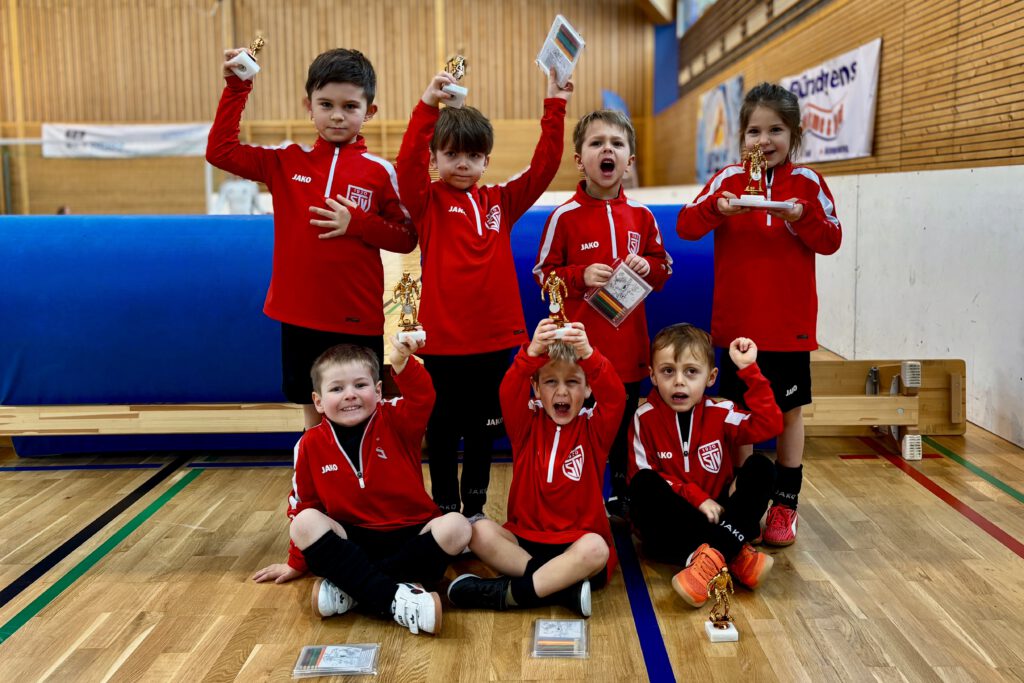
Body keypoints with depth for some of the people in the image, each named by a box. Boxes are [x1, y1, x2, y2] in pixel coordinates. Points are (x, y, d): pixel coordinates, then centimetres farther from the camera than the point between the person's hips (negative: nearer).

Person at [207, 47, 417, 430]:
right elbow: (220, 151, 3)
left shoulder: (380, 172, -3)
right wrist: (236, 89, -2)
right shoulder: (287, 162, 3)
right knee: (314, 419, 14)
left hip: (359, 320, -2)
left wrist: (357, 224, -15)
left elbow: (406, 238, 0)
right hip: (299, 316, 2)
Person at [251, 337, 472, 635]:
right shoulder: (311, 444, 0)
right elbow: (302, 505, 9)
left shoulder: (395, 421, -4)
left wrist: (402, 363, -45)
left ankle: (349, 587, -28)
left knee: (456, 527, -28)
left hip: (411, 537, -1)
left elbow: (422, 399, -25)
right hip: (353, 542, 1)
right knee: (305, 524, -25)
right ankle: (394, 598, -38)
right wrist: (296, 564, 16)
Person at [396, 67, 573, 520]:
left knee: (483, 430, 16)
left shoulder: (500, 202, 7)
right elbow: (407, 164, -20)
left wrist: (555, 107, -7)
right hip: (442, 340, -3)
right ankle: (446, 511, 25)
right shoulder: (427, 202, -2)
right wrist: (428, 105, -30)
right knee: (443, 431, 10)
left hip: (495, 338, 4)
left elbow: (543, 167, 0)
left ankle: (474, 509, 31)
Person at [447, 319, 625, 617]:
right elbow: (509, 393, -18)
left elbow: (614, 397, -20)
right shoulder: (528, 425, 4)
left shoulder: (593, 428, 1)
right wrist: (532, 354, -39)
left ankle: (507, 592, -23)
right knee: (480, 531, -24)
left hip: (577, 544, -2)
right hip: (524, 539, 2)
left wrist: (589, 356, -40)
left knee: (595, 548, -34)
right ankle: (564, 586, -27)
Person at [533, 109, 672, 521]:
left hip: (628, 344, 4)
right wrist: (581, 276, -18)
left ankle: (622, 498, 31)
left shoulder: (641, 216, 5)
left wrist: (648, 268, -8)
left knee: (625, 424, 15)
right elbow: (543, 273, -3)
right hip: (580, 344, -3)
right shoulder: (565, 216, -6)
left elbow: (663, 266, 13)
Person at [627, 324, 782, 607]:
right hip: (669, 523, -2)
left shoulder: (719, 414, 0)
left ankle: (715, 554, -37)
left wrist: (749, 370, -13)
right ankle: (736, 554, -37)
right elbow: (640, 477, -10)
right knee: (643, 486, -31)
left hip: (715, 516, 2)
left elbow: (770, 424, -11)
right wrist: (694, 497, -19)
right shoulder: (644, 419, -6)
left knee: (760, 467, -16)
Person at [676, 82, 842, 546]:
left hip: (790, 325, 0)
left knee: (790, 411, 9)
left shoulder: (807, 183, 1)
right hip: (738, 324, 0)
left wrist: (801, 217, -20)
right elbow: (685, 226, -8)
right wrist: (717, 208, -26)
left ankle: (784, 506, 22)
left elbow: (832, 239, -3)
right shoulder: (728, 180, 1)